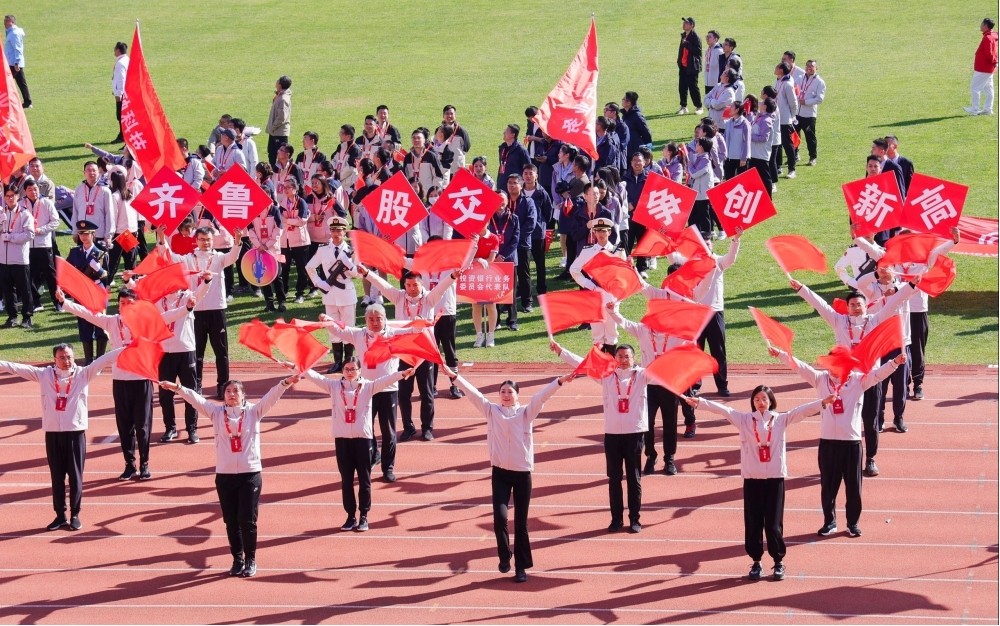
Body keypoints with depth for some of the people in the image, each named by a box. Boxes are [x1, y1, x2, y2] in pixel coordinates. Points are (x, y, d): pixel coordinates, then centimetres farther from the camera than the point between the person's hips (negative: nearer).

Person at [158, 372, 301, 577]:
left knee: (247, 520, -1)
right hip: (224, 475, 2)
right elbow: (196, 399, -4)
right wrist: (177, 388, -17)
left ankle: (250, 560, 14)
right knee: (231, 521, 8)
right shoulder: (217, 412, 5)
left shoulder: (253, 412, 1)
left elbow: (271, 397, -10)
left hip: (250, 474, -2)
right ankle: (237, 559, 21)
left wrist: (285, 383, -26)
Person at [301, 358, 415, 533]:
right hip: (342, 438, 2)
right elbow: (315, 377, -2)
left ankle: (364, 517, 11)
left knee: (364, 479, 3)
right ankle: (351, 516, 15)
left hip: (363, 437, -2)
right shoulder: (334, 386, 5)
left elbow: (385, 380, -13)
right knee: (346, 479, 7)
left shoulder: (368, 386, 0)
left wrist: (402, 374, -29)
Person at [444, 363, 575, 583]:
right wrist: (453, 376, -7)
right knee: (500, 517, -14)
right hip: (500, 472, 1)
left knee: (521, 523, 5)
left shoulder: (526, 412, -1)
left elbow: (541, 396, -14)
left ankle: (521, 567, 14)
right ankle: (504, 557, 9)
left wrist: (559, 382, -27)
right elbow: (473, 393, -2)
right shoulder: (492, 410, 3)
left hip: (523, 473, -1)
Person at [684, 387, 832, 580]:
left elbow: (802, 411, -7)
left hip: (775, 477, -1)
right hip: (752, 478, 1)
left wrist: (823, 403, -20)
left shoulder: (781, 419, 3)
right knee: (753, 522, 5)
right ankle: (756, 561, 17)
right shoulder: (744, 419, 3)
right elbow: (723, 409, -5)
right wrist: (699, 402, -16)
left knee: (773, 523, 2)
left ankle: (779, 562, 15)